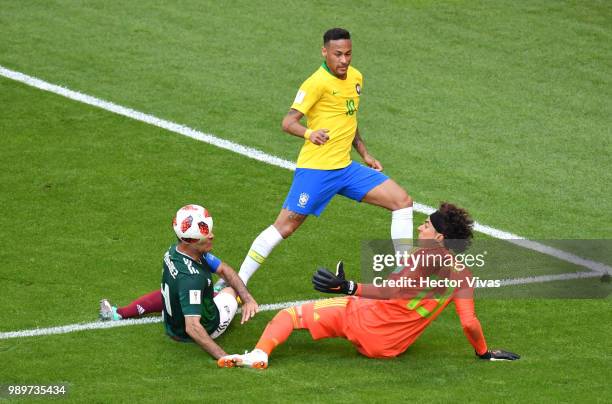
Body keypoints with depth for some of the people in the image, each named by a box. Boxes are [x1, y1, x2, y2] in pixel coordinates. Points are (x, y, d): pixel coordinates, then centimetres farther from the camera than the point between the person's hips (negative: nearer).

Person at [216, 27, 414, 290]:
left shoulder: (356, 78, 11)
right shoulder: (317, 83, -13)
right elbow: (288, 122, -19)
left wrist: (365, 154, 22)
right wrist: (309, 133, -38)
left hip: (345, 167, 7)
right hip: (316, 168, -7)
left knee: (402, 202, 2)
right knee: (285, 226, -9)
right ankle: (236, 282, 1)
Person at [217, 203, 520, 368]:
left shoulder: (427, 256, -19)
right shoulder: (462, 275, -2)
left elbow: (394, 291, -31)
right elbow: (469, 323, -6)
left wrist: (348, 287, -41)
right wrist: (484, 353, 11)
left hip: (361, 320, -7)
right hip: (390, 347, 7)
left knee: (287, 315, 1)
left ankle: (259, 353, -20)